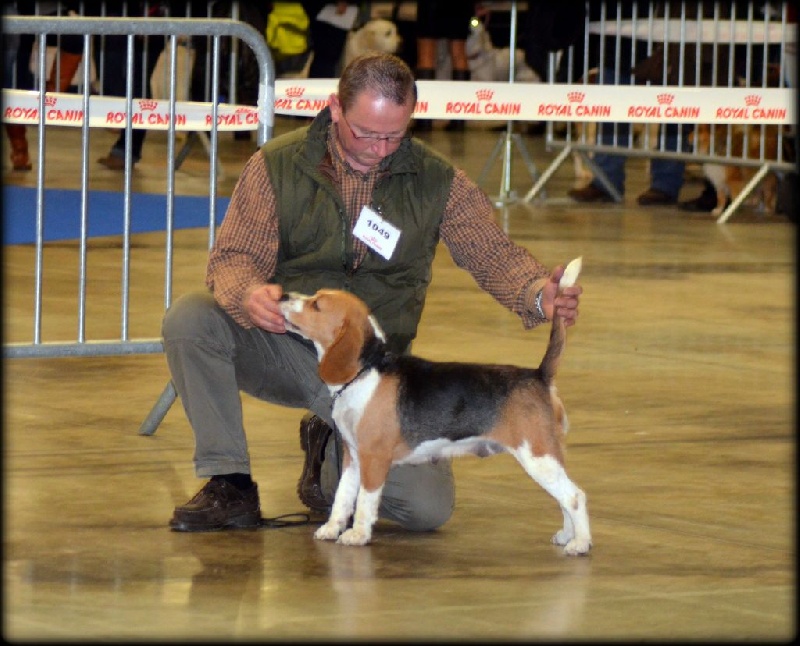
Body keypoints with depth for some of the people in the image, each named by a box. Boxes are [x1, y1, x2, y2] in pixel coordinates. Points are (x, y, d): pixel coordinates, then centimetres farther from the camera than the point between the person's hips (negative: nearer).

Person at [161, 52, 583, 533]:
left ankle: (331, 448, 17)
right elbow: (232, 257, -8)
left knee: (428, 507, -18)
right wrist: (248, 294, -34)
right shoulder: (279, 165, -6)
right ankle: (230, 484, -13)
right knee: (189, 317, -29)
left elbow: (494, 254, -3)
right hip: (284, 345, 0)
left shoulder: (436, 181, -2)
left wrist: (538, 295, -27)